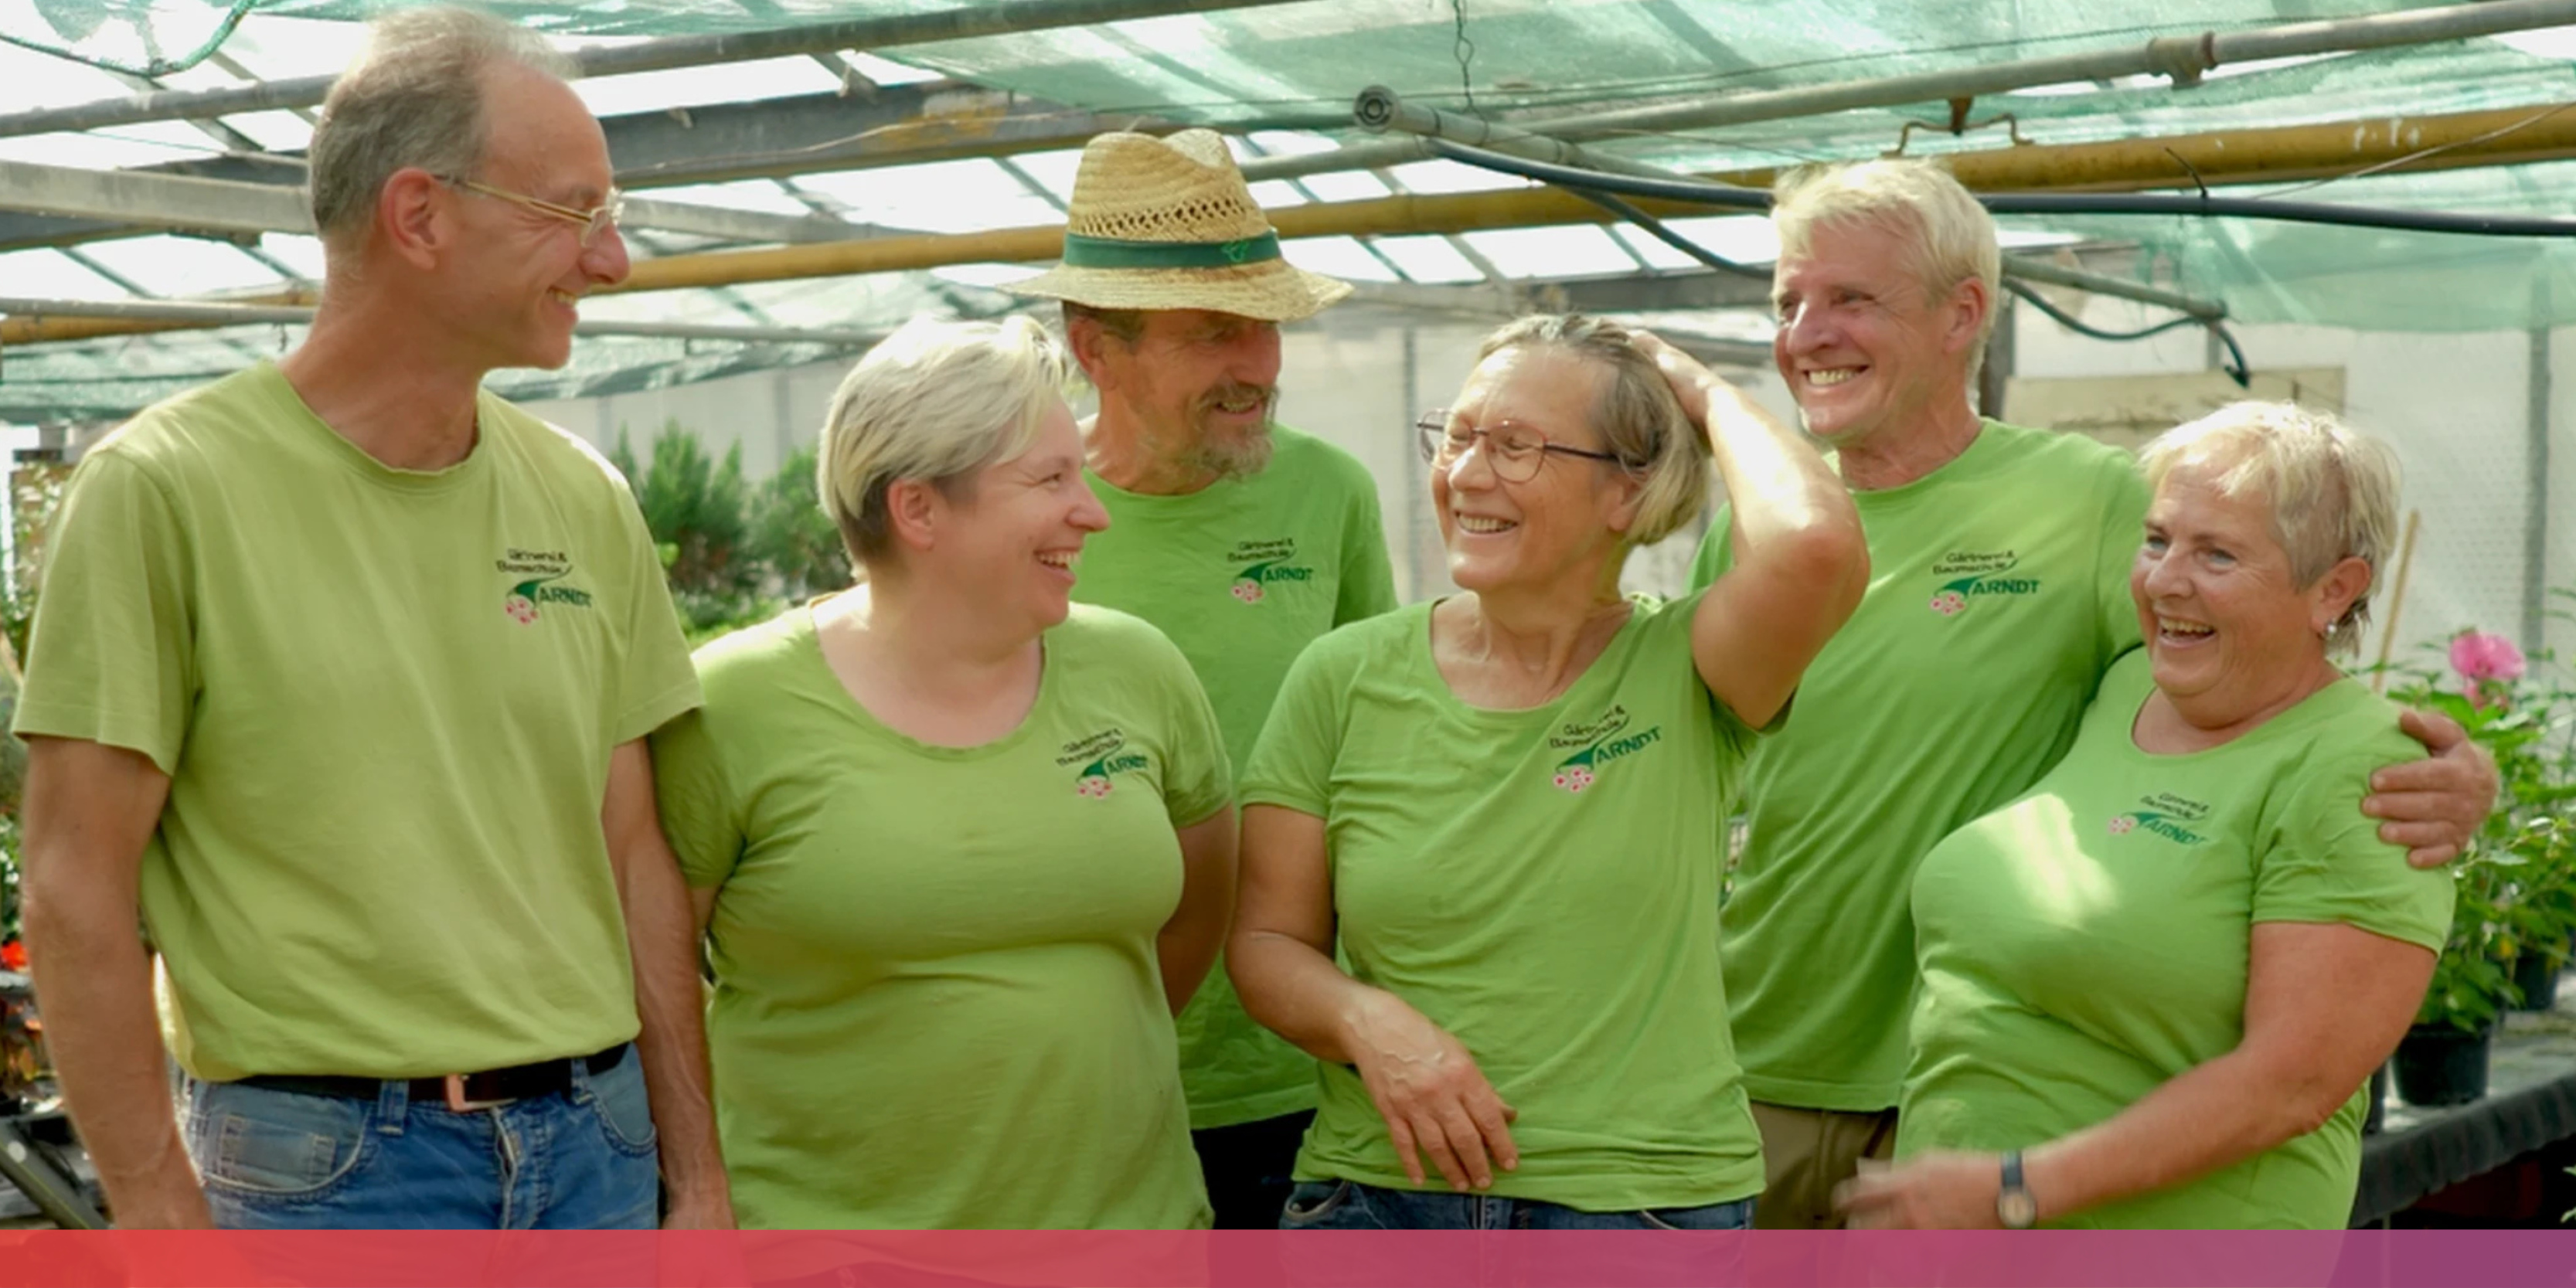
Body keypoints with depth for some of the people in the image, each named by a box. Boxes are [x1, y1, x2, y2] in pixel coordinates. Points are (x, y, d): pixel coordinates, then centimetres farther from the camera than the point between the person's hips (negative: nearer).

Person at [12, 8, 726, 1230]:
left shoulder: (585, 500, 5)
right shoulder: (166, 486, -9)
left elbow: (635, 857, 8)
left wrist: (698, 1184, 6)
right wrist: (163, 1222, -11)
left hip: (593, 1145, 5)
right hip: (318, 1166, -4)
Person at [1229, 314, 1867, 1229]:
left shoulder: (1685, 673, -5)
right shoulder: (1345, 677, 1)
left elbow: (1816, 543, -27)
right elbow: (1268, 938, 5)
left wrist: (1709, 399, -8)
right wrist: (1367, 1021, -17)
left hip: (1648, 1194, -1)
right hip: (1377, 1189, 2)